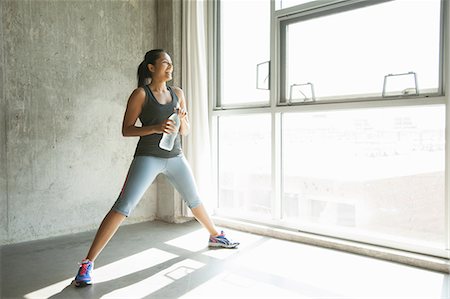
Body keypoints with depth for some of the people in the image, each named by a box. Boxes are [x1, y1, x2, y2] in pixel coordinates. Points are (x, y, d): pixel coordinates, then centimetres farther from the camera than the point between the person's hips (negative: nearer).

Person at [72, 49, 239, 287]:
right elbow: (126, 129, -9)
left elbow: (185, 132, 11)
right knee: (123, 206, -14)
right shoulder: (141, 94, -7)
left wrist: (182, 119, -11)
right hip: (148, 157, -5)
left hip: (175, 157, 5)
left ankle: (215, 236, 41)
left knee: (194, 200, 18)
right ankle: (87, 263, -9)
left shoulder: (177, 93, 8)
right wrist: (156, 128, -23)